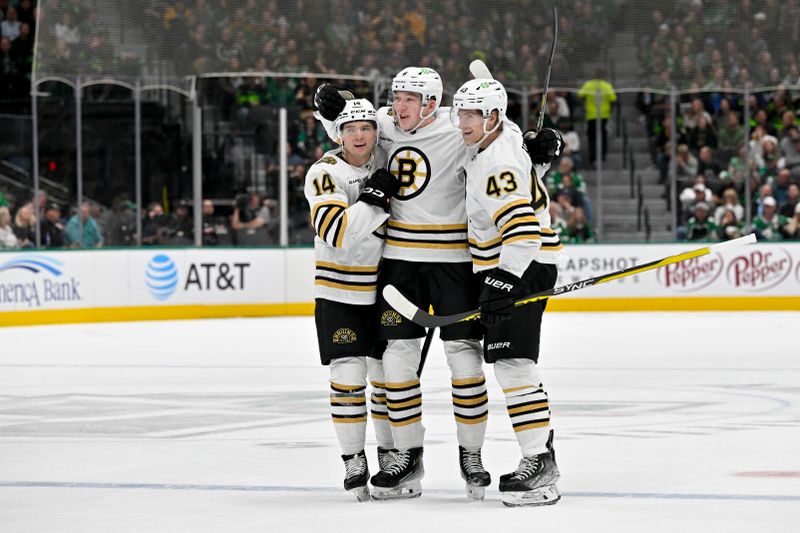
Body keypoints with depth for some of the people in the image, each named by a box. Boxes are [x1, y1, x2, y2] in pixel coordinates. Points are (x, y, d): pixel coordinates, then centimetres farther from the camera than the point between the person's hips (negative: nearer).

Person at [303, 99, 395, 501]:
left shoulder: (388, 162, -2)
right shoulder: (324, 174, -14)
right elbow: (336, 232, -26)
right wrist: (374, 199, -33)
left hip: (385, 290, 3)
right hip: (339, 293, -3)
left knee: (389, 375, 8)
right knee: (348, 377, -7)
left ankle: (390, 455, 21)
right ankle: (353, 462, 2)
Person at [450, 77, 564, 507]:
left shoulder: (497, 165, -21)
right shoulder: (505, 135, 9)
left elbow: (522, 229, -29)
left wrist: (505, 280, -30)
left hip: (521, 268, -11)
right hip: (503, 267, 11)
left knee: (513, 364, -16)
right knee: (514, 365, 15)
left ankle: (539, 466, -19)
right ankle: (542, 454, 22)